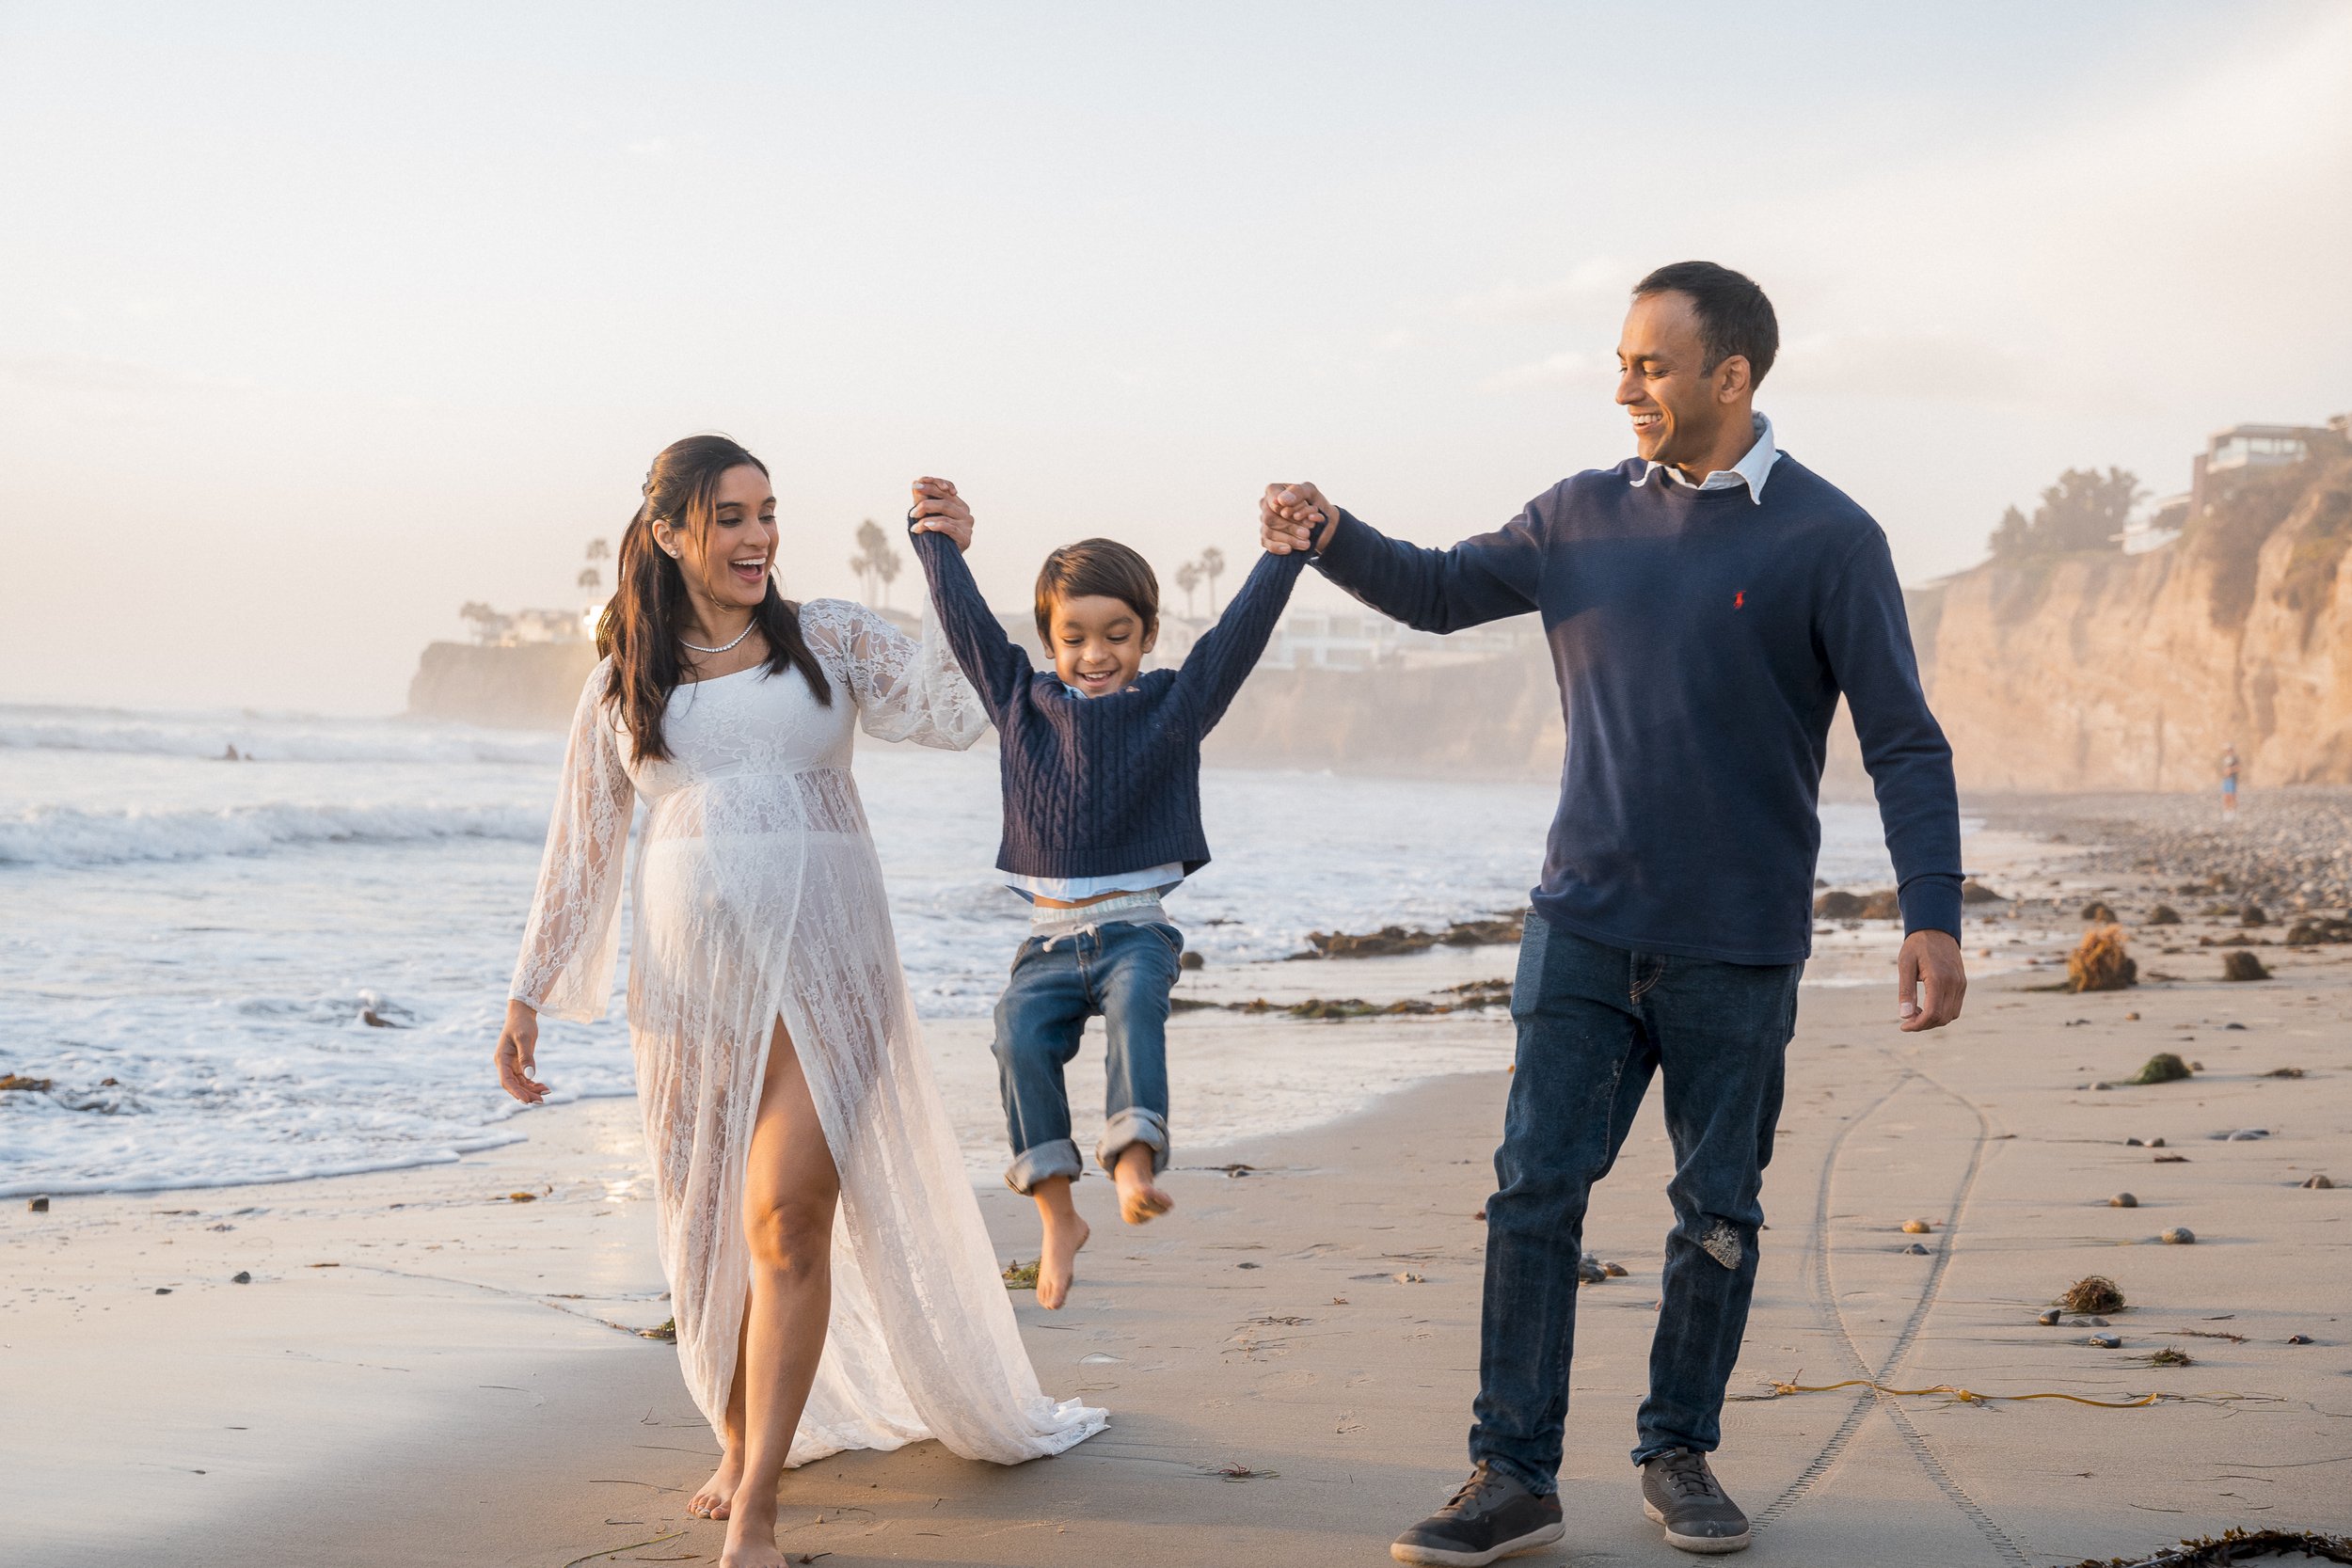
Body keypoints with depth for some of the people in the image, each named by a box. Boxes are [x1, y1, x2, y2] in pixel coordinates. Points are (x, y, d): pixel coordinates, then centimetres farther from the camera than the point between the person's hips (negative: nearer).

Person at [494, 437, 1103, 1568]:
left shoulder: (828, 642, 6)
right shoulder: (621, 683, 9)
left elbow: (956, 715, -5)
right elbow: (580, 848, 13)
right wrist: (529, 997, 12)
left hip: (821, 962, -2)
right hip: (690, 972, 2)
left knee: (788, 1216, -11)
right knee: (709, 1221, 10)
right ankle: (740, 1445, 32)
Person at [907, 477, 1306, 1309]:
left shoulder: (1175, 702, 6)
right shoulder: (1023, 702, 13)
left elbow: (1243, 626, -2)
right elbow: (967, 622, 15)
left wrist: (1284, 552, -12)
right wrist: (940, 543, 13)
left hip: (1135, 928, -2)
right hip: (1051, 937, 2)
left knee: (1136, 1006, -33)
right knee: (1021, 1032, -24)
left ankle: (1135, 1165, -46)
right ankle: (1056, 1215, -18)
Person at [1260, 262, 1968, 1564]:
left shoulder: (1827, 539, -6)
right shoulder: (1585, 516, 7)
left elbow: (1904, 745, -6)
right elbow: (1443, 592, 20)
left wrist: (1932, 917, -16)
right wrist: (1331, 540, 1)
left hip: (1738, 945, -3)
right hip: (1585, 921, 3)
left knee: (1717, 1213, 8)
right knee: (1536, 1187, -3)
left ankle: (1678, 1456, 24)